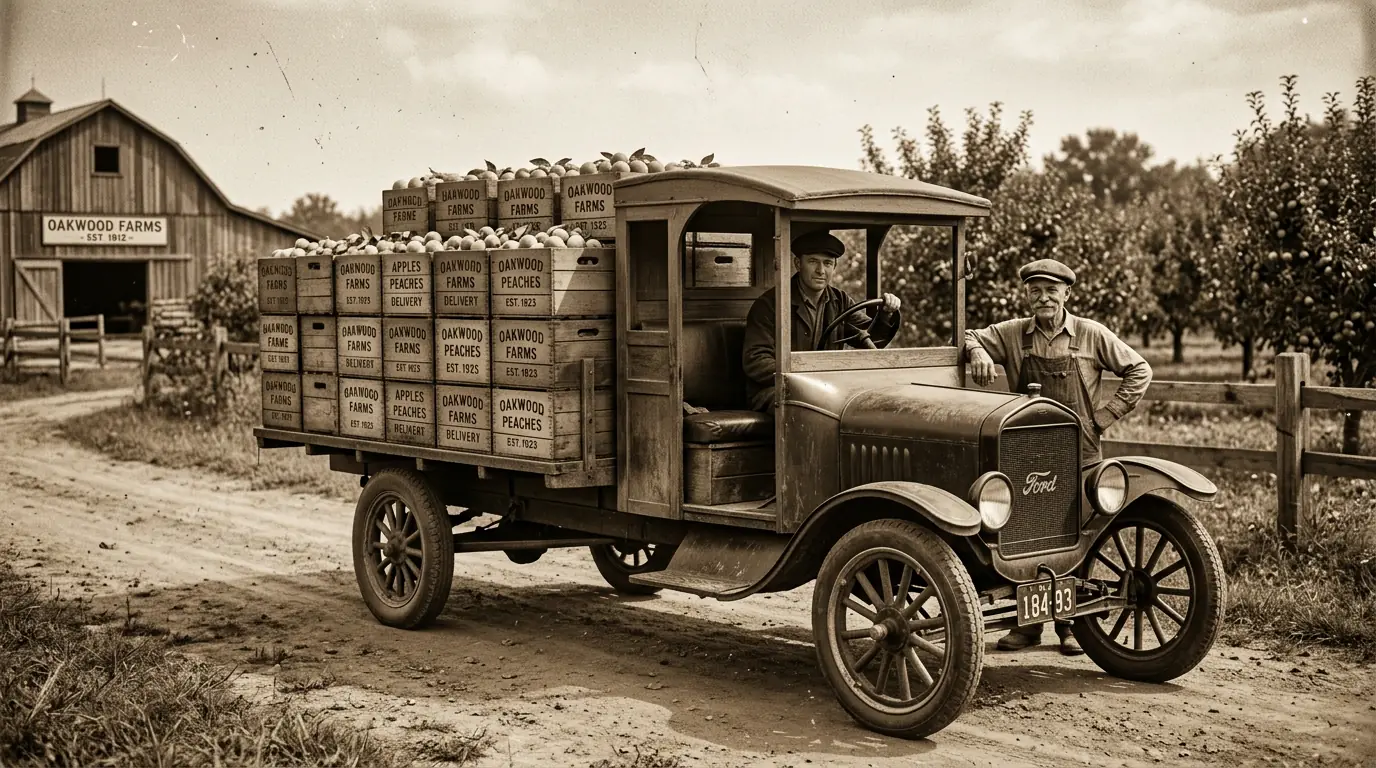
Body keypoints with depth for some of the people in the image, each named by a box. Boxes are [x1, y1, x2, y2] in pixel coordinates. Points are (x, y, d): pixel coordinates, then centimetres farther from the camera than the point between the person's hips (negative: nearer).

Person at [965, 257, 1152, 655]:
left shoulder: (1091, 335, 3)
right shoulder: (1011, 334, 6)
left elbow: (1138, 370, 8)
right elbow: (969, 337, 10)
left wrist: (1104, 416, 1)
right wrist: (978, 351, -13)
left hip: (1079, 456, -1)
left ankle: (1071, 625, 13)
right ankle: (1027, 623, 13)